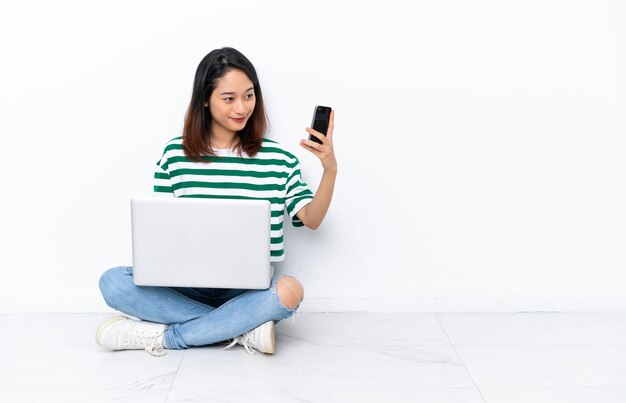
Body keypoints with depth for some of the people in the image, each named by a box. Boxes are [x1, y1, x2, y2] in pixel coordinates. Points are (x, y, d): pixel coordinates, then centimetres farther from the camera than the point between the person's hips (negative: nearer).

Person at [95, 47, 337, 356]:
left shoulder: (278, 158, 1)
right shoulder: (175, 154, 3)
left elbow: (311, 219, -2)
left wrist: (330, 169, -18)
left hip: (247, 289, -1)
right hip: (186, 286, 2)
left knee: (289, 291, -34)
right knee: (112, 282, -24)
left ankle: (163, 337, -21)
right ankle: (244, 329, -23)